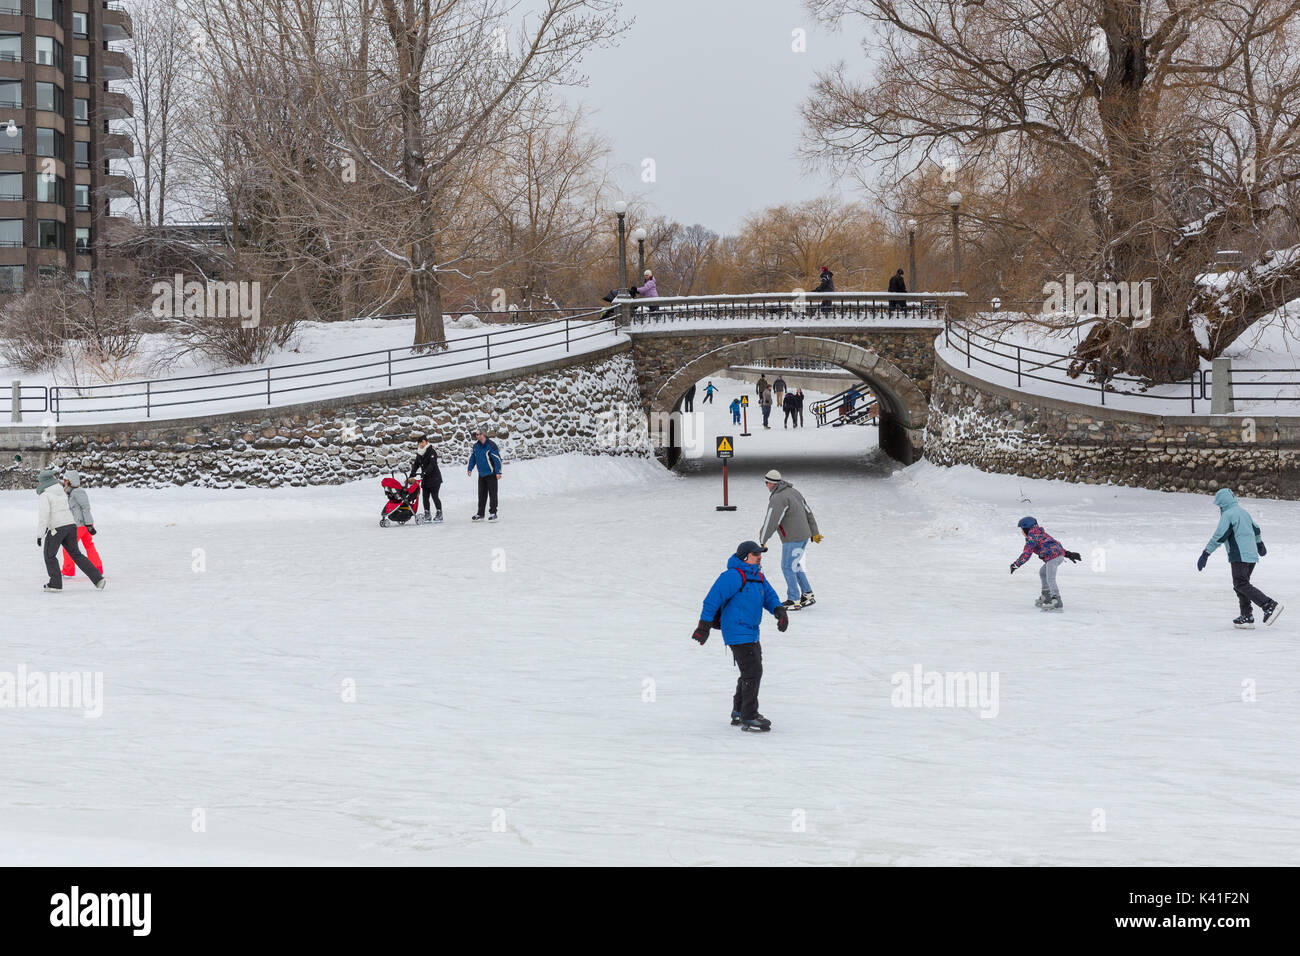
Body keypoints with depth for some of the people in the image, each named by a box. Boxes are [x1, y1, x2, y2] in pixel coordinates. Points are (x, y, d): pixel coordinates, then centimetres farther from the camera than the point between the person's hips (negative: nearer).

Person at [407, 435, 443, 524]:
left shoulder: (432, 451, -12)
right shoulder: (419, 453, 12)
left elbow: (432, 464, -22)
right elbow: (416, 465, 13)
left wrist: (425, 472, -32)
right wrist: (411, 475, 1)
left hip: (434, 478, -7)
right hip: (425, 479, 7)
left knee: (434, 496, -7)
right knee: (425, 497, 2)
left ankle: (439, 514, 4)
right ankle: (427, 515, 8)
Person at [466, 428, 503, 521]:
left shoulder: (491, 445, -15)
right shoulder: (475, 446, 5)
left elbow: (497, 459, -15)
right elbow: (472, 457, 15)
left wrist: (498, 472, -18)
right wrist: (470, 469, 4)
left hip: (491, 474, -6)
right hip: (481, 474, 6)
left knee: (492, 494, -2)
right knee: (481, 495, 10)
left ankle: (493, 513, 3)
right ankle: (480, 514, 14)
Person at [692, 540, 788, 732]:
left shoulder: (758, 576, 13)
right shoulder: (733, 576, -17)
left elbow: (769, 596, 17)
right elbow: (713, 598, -18)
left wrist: (779, 611, -5)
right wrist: (704, 625, -19)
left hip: (751, 633, 10)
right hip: (738, 633, -10)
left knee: (752, 672, 18)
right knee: (752, 672, -12)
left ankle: (739, 713, 31)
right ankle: (749, 718, -8)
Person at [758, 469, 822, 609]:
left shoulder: (777, 499, -18)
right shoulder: (793, 492, 11)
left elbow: (771, 522, -20)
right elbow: (808, 513, 17)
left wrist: (762, 541, -10)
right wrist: (814, 533, 23)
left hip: (792, 539, -9)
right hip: (804, 536, 9)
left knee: (788, 567, 1)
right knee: (795, 565, 20)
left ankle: (794, 600, 6)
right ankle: (807, 595, 22)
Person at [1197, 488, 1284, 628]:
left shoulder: (1227, 514, -9)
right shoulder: (1243, 512, 18)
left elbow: (1219, 536, -16)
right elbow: (1256, 529, 33)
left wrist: (1206, 553, -15)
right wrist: (1260, 544, 51)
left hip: (1240, 556, -9)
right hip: (1252, 556, 9)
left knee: (1241, 585, -11)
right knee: (1241, 585, 12)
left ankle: (1269, 605, -21)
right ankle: (1247, 618, 6)